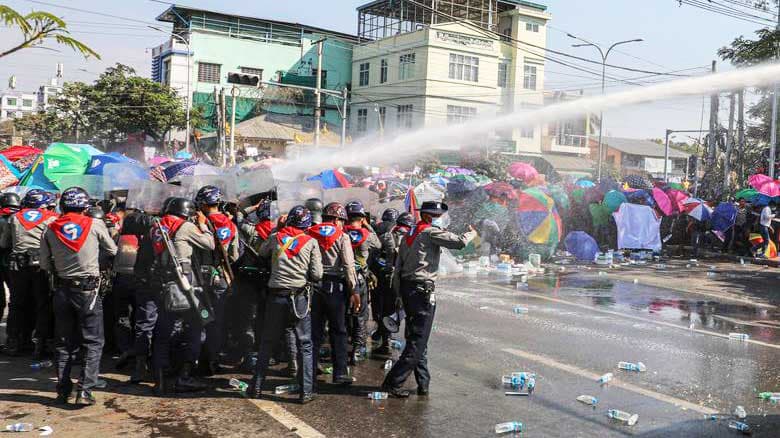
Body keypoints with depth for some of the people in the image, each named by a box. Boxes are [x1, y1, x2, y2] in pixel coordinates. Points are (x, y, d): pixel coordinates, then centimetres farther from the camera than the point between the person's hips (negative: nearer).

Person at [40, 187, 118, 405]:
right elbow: (113, 251, 7)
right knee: (93, 343, 3)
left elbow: (45, 264, 5)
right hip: (88, 290, -3)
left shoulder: (50, 230, 0)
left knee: (65, 344, 14)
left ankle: (63, 391, 18)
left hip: (62, 290, 3)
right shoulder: (95, 225, -7)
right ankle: (85, 390, -7)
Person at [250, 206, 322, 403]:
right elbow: (317, 275, -7)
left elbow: (262, 252, 23)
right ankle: (306, 391, 6)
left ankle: (256, 387, 21)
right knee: (304, 345, 7)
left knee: (267, 343, 15)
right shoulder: (311, 242, -3)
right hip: (300, 298, -2)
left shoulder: (276, 237, 1)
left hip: (276, 297, 2)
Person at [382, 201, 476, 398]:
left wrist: (401, 293, 17)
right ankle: (393, 382, -8)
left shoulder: (408, 235, 18)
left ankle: (423, 383, 18)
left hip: (406, 288, 9)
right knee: (418, 341, -6)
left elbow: (398, 266, 16)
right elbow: (459, 242, -15)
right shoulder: (431, 232, -7)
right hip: (422, 291, -9)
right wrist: (471, 233, 6)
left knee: (416, 338, 13)